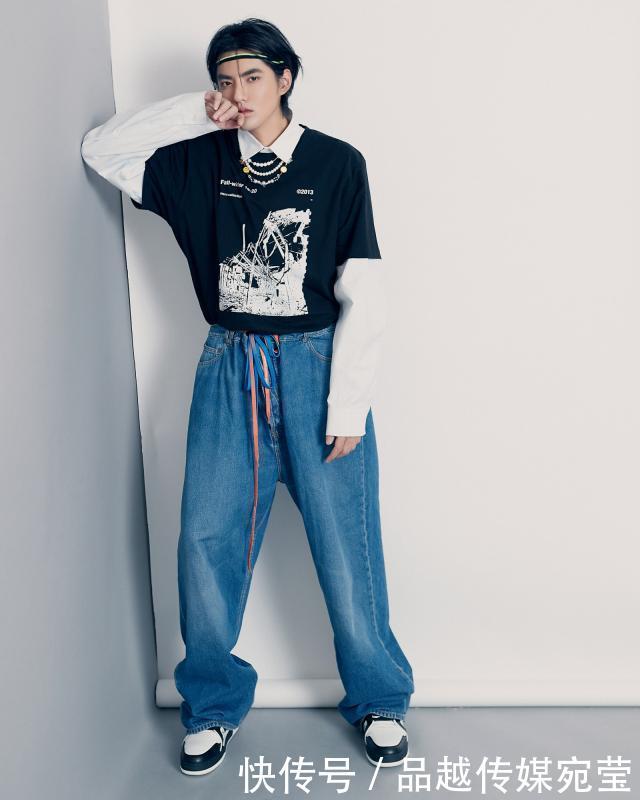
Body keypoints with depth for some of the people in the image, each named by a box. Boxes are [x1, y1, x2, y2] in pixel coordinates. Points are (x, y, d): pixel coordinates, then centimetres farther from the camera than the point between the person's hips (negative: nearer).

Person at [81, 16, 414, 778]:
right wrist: (195, 113, 1)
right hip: (228, 370, 3)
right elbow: (100, 148, 8)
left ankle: (378, 700, 24)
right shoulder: (199, 161, 7)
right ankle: (214, 706, 24)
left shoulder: (337, 164, -3)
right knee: (207, 541, 3)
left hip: (316, 365, -3)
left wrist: (347, 405, -10)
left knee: (344, 542, 2)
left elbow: (363, 296, -6)